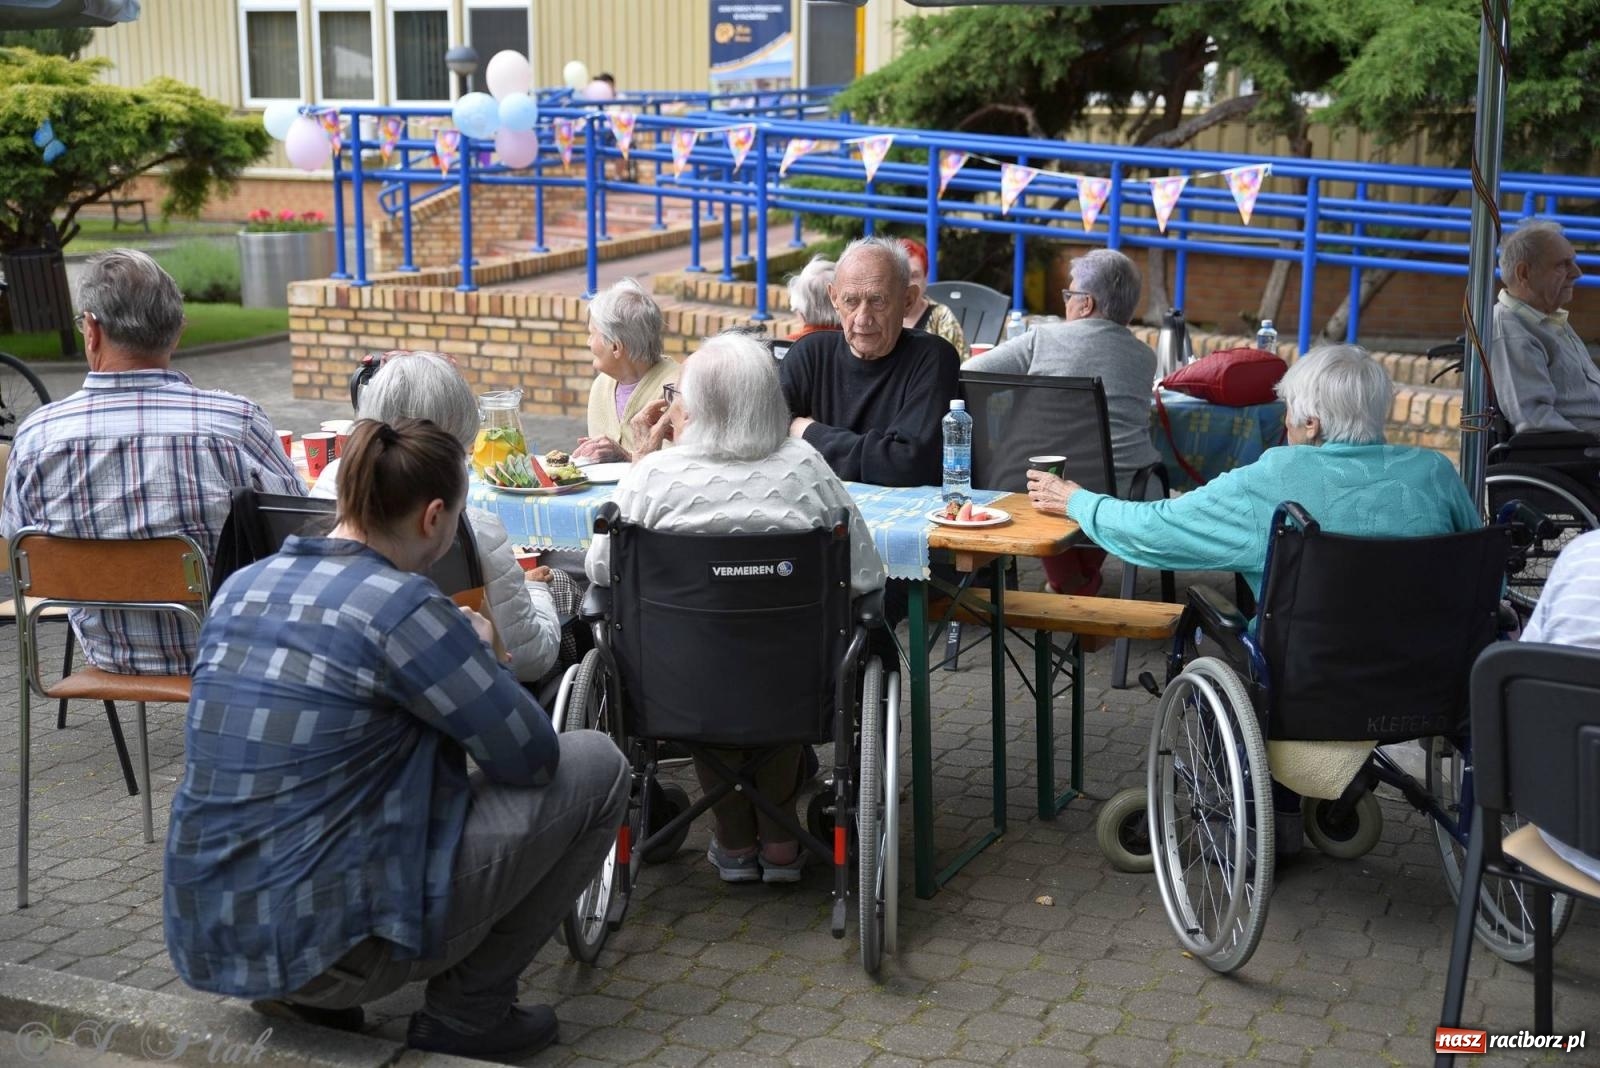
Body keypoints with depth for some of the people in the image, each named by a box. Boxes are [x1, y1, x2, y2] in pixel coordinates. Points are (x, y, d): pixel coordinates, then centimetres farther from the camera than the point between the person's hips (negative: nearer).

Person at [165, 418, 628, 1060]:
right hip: (330, 945, -8)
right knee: (595, 766, 5)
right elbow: (531, 757, -9)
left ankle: (297, 994, 21)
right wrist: (477, 652, 9)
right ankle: (467, 1010, 9)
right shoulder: (400, 603, -17)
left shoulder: (242, 587, 6)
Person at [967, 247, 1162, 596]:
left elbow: (969, 372, 8)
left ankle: (1071, 588, 40)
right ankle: (1085, 582, 51)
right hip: (1129, 495, 3)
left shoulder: (1044, 338, 2)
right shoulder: (1145, 357, 9)